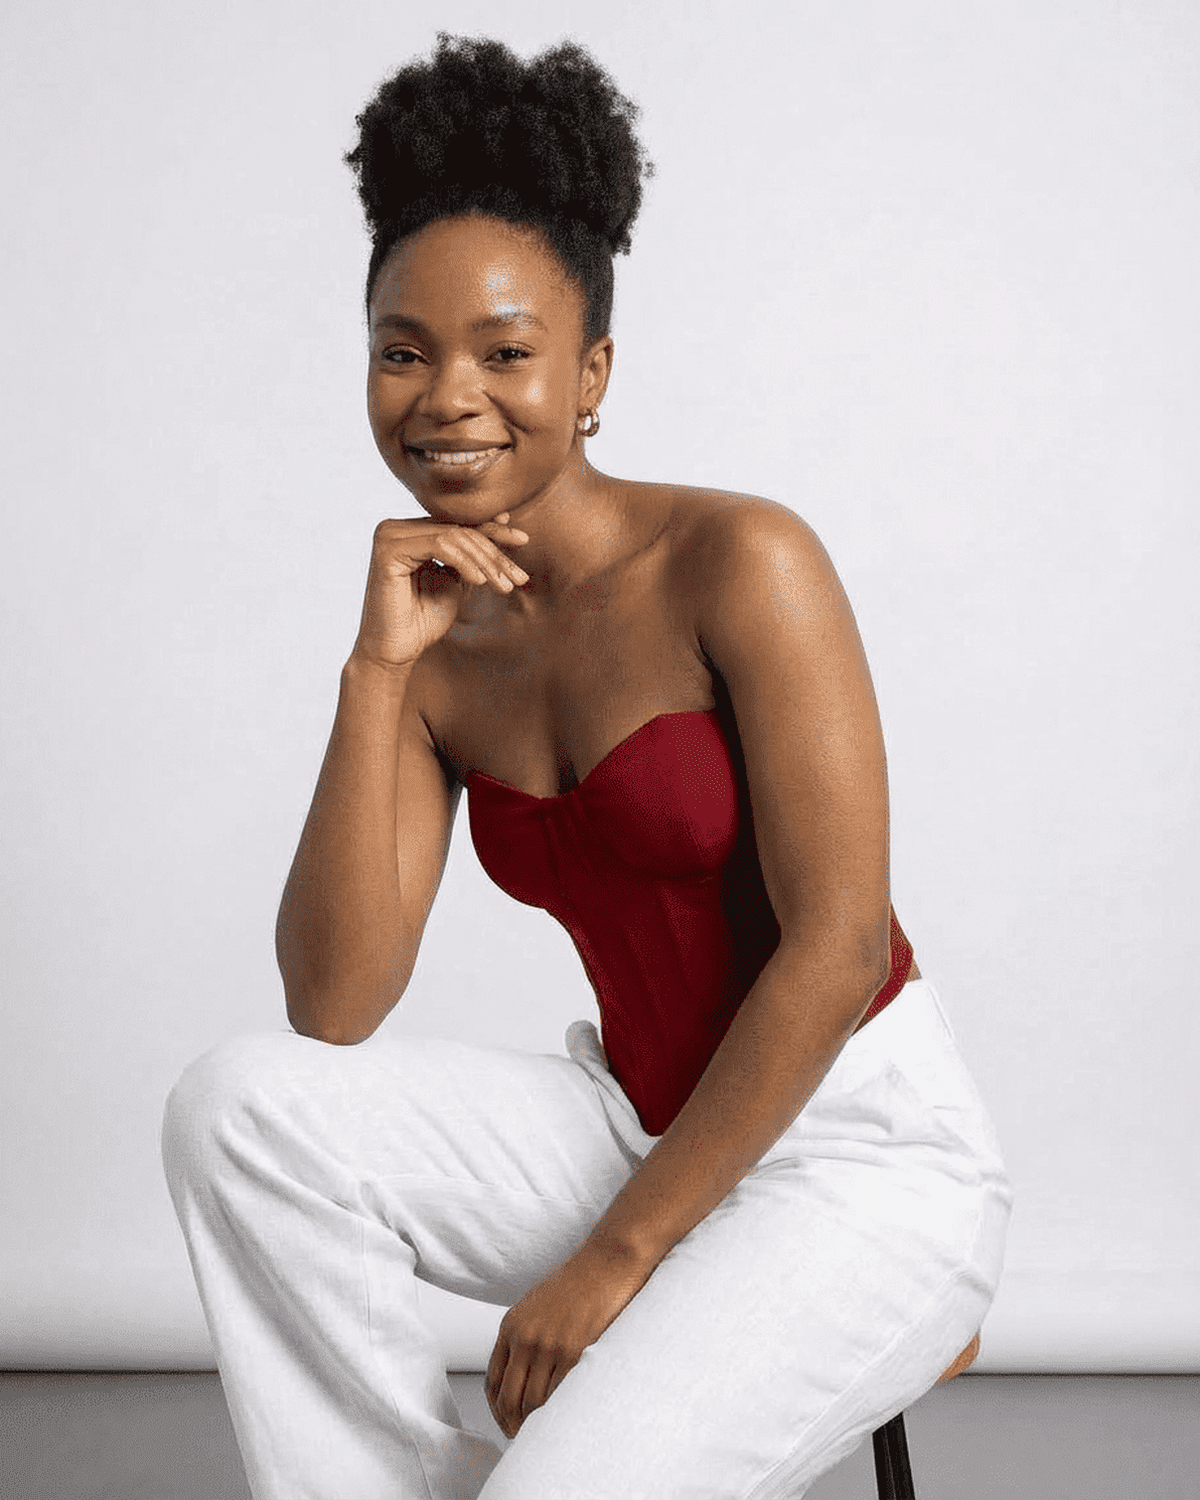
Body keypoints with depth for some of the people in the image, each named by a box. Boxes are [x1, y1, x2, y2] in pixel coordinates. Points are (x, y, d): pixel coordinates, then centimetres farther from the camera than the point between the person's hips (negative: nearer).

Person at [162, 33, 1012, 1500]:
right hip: (635, 1117, 6)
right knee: (239, 1104, -14)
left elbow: (837, 950, -18)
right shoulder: (439, 652, 2)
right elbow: (331, 1007, -8)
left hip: (861, 1150, -5)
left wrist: (619, 1252, -15)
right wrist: (377, 667, -14)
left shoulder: (736, 563, -14)